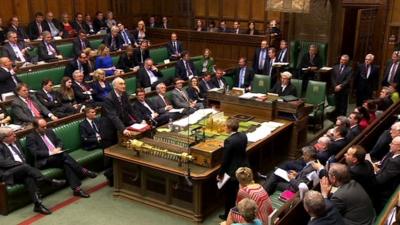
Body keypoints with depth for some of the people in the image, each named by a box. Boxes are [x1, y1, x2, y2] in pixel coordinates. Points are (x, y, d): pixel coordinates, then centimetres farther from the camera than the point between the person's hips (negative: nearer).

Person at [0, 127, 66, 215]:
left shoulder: (15, 142, 19)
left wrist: (23, 163, 2)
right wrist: (20, 163, -19)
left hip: (21, 170, 5)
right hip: (7, 173, -5)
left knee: (29, 179, -30)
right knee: (26, 167, -33)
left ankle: (38, 204, -39)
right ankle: (51, 181, -30)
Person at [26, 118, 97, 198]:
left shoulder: (49, 131, 17)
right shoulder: (30, 137, -2)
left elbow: (59, 142, 19)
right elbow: (35, 153, -13)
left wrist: (58, 148, -4)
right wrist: (51, 152, -20)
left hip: (57, 156, 6)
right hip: (44, 161, -5)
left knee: (66, 163, -30)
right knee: (64, 155, -32)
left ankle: (76, 188, -37)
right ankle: (83, 171, -28)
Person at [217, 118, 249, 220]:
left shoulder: (229, 141, -26)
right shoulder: (244, 136, -4)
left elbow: (225, 159, -20)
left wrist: (220, 173, -8)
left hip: (233, 172, -7)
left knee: (230, 195, 12)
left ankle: (228, 215, 28)